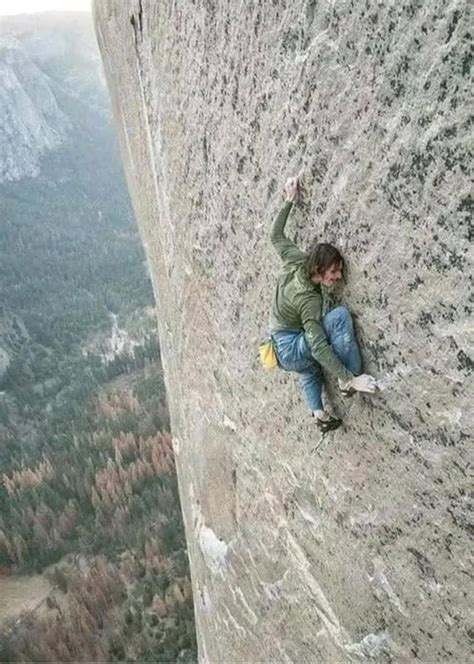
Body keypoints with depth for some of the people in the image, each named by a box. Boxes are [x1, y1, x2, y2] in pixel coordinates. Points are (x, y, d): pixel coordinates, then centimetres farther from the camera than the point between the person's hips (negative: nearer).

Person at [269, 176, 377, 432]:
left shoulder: (296, 261, -13)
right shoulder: (309, 300, -31)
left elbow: (276, 235, 5)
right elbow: (320, 348, -36)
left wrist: (290, 200, 9)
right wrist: (351, 378, -38)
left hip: (281, 347, 9)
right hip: (291, 352, -9)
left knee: (310, 371, 39)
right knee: (340, 315, -28)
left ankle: (319, 415, 45)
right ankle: (347, 382, -17)